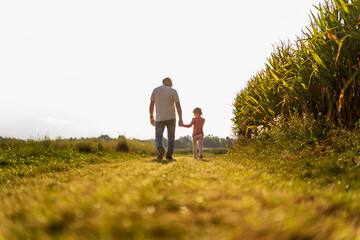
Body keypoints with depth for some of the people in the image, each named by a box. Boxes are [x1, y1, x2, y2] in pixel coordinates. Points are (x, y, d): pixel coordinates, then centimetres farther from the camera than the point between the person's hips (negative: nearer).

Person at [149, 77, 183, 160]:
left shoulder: (155, 90, 5)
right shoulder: (173, 91, -1)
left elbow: (151, 104, 5)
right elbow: (178, 105, -8)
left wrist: (151, 117, 12)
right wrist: (180, 119, -8)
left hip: (159, 119, 1)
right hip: (171, 118, -1)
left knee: (158, 137, 7)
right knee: (171, 137, 10)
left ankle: (160, 149, -22)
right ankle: (169, 155, 3)